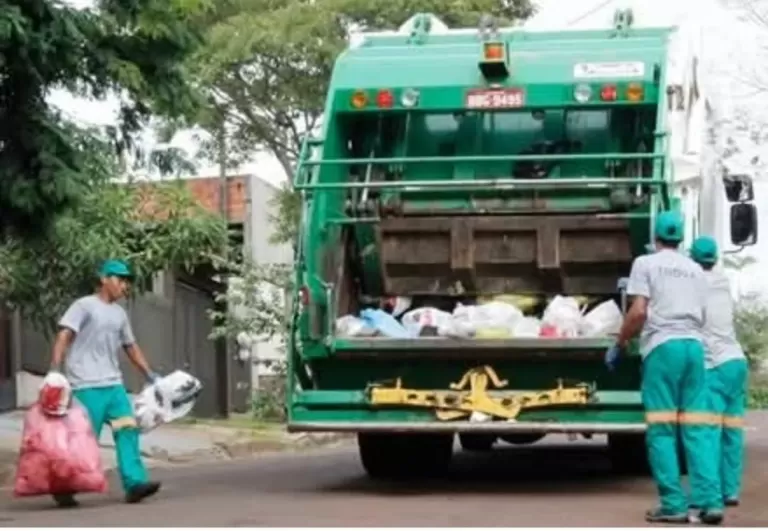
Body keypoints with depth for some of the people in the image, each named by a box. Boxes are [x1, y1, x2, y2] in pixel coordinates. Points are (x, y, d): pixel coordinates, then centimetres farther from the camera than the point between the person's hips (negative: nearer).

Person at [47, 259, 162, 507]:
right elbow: (64, 335, -14)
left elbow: (131, 346, 27)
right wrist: (54, 369, -25)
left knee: (128, 430, -6)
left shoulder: (119, 313, 18)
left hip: (113, 384, 7)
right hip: (87, 386, -7)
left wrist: (150, 374, 24)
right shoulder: (84, 305, -4)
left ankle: (134, 483, -10)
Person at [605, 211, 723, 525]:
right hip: (694, 345, 5)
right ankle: (710, 501, -3)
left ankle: (673, 505, -6)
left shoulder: (646, 263, 3)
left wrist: (620, 344, 5)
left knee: (661, 429, -2)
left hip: (662, 346, -5)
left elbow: (638, 312, -7)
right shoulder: (695, 270, 20)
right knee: (697, 427, 4)